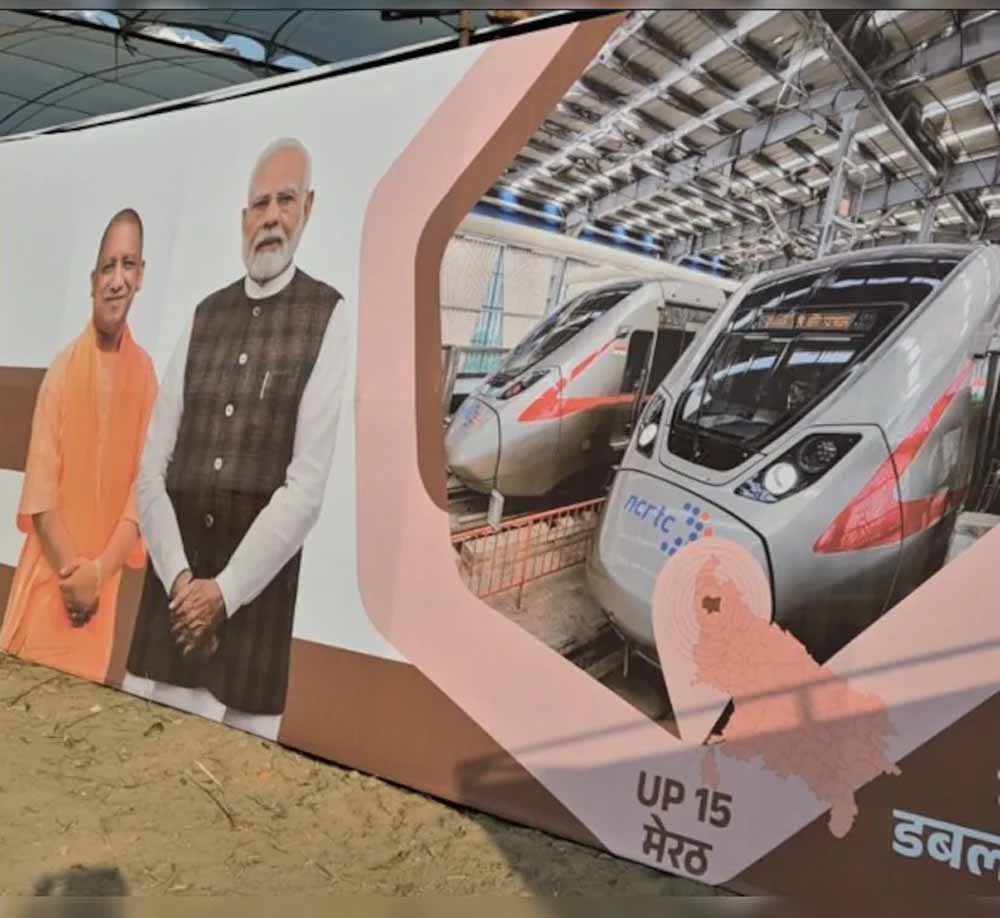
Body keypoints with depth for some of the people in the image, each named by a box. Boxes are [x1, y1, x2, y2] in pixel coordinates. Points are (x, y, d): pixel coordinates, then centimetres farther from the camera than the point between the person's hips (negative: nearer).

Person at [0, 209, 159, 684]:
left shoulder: (144, 373, -3)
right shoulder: (62, 369, -4)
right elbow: (39, 489, -3)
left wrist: (97, 572, -11)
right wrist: (72, 569, -11)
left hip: (104, 587, 0)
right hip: (47, 578, 0)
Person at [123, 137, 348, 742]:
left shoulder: (327, 317, -4)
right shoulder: (204, 316, 11)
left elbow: (307, 487, -10)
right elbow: (152, 471, 7)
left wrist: (224, 590, -10)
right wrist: (179, 577, -6)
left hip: (257, 587, -4)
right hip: (173, 582, 4)